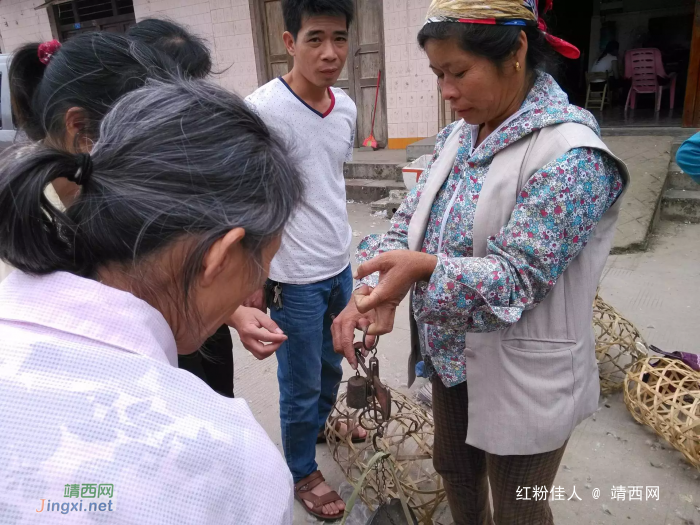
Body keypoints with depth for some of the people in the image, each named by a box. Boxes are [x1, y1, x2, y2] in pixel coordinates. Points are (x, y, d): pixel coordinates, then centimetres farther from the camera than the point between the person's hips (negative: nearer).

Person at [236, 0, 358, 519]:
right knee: (301, 384, 12)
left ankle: (321, 422, 55)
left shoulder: (346, 107, 1)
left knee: (332, 364, 25)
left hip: (340, 266, 6)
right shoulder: (262, 110, -19)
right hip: (295, 279, -6)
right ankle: (302, 471, 37)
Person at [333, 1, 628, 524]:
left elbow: (519, 274, -26)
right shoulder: (458, 135, 1)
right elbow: (409, 221, -1)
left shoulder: (571, 154, -22)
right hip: (453, 355, 7)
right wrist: (371, 292, -18)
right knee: (454, 468, 28)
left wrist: (424, 267, -40)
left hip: (522, 376, -6)